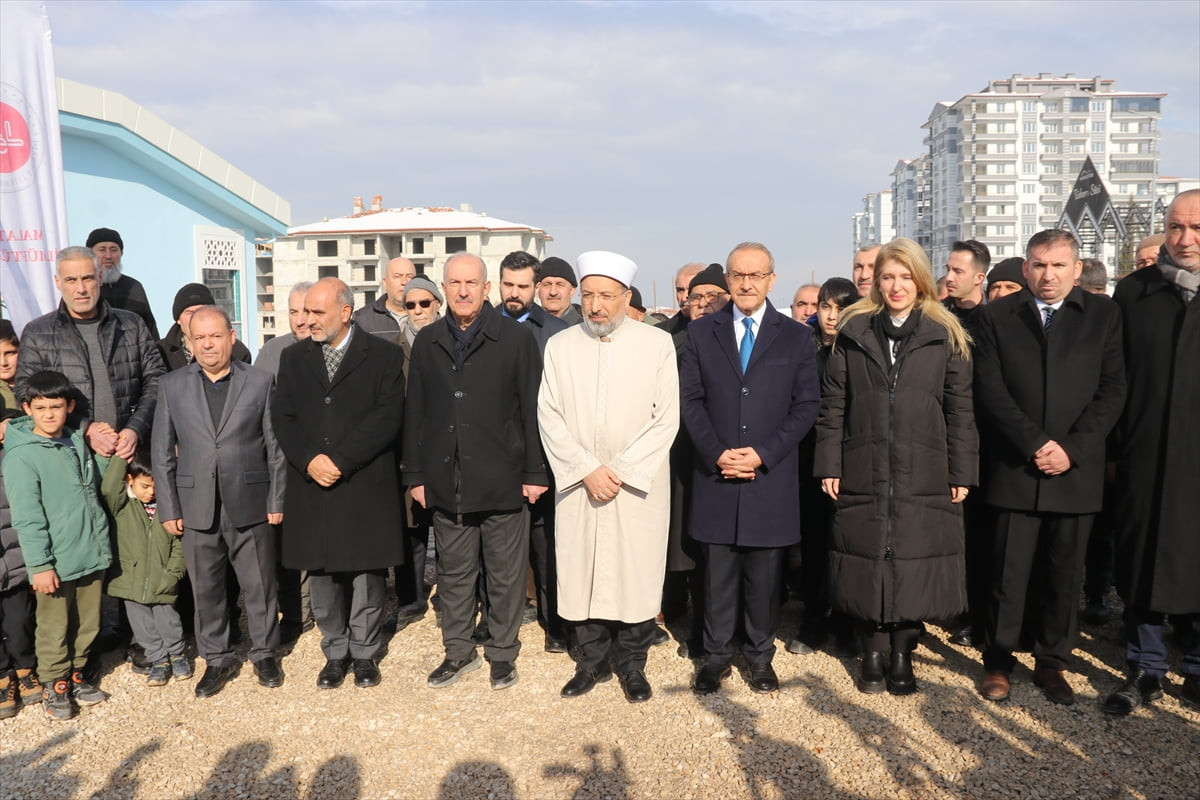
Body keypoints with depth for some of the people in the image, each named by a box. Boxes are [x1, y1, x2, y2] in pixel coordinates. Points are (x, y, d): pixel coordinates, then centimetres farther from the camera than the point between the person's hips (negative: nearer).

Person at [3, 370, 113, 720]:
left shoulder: (78, 442, 7)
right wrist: (40, 565, -16)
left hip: (91, 554, 6)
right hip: (56, 561, -6)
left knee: (88, 623, 15)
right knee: (55, 628, 8)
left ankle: (75, 674, 33)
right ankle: (54, 685, 25)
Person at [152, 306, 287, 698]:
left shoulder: (260, 382, 0)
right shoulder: (172, 386, 4)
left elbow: (276, 446, 0)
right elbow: (162, 451, 5)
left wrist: (276, 500, -4)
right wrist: (168, 509, 0)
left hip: (250, 505, -1)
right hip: (197, 508, 1)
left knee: (259, 585, 9)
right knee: (206, 588, 11)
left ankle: (264, 652, 28)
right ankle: (217, 658, 28)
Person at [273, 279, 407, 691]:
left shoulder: (384, 355, 0)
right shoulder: (293, 357, 12)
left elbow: (388, 418, -9)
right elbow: (282, 417, 5)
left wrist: (340, 459, -15)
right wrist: (309, 460, -11)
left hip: (367, 487, -3)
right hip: (312, 487, 3)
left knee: (367, 574, 5)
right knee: (321, 574, 9)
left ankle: (365, 653, 22)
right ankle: (335, 652, 26)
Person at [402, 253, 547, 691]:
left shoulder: (516, 338, -2)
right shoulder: (427, 342, 8)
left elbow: (532, 410, -3)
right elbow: (414, 413, 10)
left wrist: (535, 472, -6)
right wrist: (415, 474, 6)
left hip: (502, 478, -3)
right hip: (446, 481, 3)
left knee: (505, 573, 8)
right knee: (453, 572, 13)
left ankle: (502, 652, 25)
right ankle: (458, 651, 29)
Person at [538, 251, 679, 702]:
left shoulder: (657, 344, -1)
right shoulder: (560, 347, 5)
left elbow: (666, 419, -4)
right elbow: (549, 416, 1)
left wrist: (622, 471, -11)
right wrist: (587, 469, -9)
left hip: (639, 484, -1)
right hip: (577, 483, 2)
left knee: (637, 573, 3)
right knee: (580, 571, 6)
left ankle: (631, 664, 21)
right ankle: (592, 661, 23)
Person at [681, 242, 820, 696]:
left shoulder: (796, 336, 5)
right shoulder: (701, 332, 7)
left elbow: (806, 405, 1)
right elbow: (690, 400, 4)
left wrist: (763, 453, -10)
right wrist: (715, 453, -10)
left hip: (771, 478, 0)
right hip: (716, 474, 1)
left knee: (765, 573, 7)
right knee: (718, 571, 7)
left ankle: (760, 655, 23)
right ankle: (717, 656, 20)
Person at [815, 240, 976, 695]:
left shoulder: (945, 337, 6)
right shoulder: (852, 332, 7)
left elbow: (960, 410, 4)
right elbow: (832, 404, 5)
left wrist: (962, 473, 0)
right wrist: (829, 465, -1)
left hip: (923, 478, 0)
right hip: (863, 474, 1)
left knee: (914, 565, 4)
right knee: (867, 562, 5)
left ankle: (902, 653, 21)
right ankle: (873, 652, 21)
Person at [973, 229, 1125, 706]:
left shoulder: (1103, 315, 7)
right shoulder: (996, 316, 4)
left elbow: (1112, 390, 1)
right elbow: (990, 390, -3)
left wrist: (1072, 449, -10)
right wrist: (1034, 443, -12)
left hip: (1076, 470, 1)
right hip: (1014, 469, -1)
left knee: (1064, 576, 9)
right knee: (1008, 574, 4)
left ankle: (1052, 664, 24)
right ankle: (998, 662, 18)